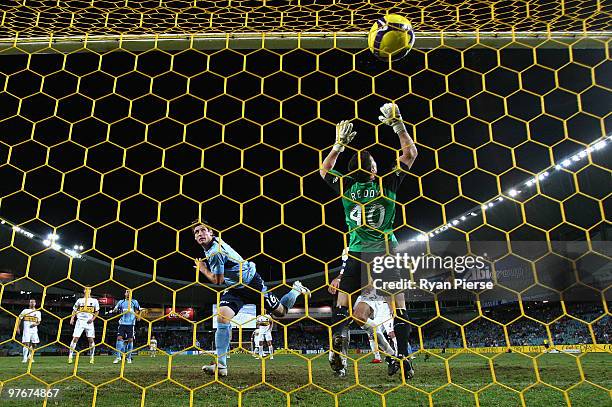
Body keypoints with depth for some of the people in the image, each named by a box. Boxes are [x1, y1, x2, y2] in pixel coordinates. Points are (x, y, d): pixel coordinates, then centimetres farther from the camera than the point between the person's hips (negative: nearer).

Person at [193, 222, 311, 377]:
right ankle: (221, 365, -16)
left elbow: (217, 280, -17)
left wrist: (202, 268, -4)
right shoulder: (209, 248, 2)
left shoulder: (215, 251, -28)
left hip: (252, 282, -8)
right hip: (234, 288, 8)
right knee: (222, 318, -16)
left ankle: (297, 289, 39)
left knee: (281, 311, 9)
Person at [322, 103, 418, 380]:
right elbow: (410, 153, 8)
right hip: (385, 249, -1)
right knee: (397, 302, 3)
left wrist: (339, 144, 22)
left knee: (343, 300, 8)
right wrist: (397, 124, 13)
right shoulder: (387, 184, -3)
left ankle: (337, 349, -7)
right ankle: (402, 357, -4)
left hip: (357, 252, 1)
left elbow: (325, 170, 21)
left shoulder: (347, 188, 1)